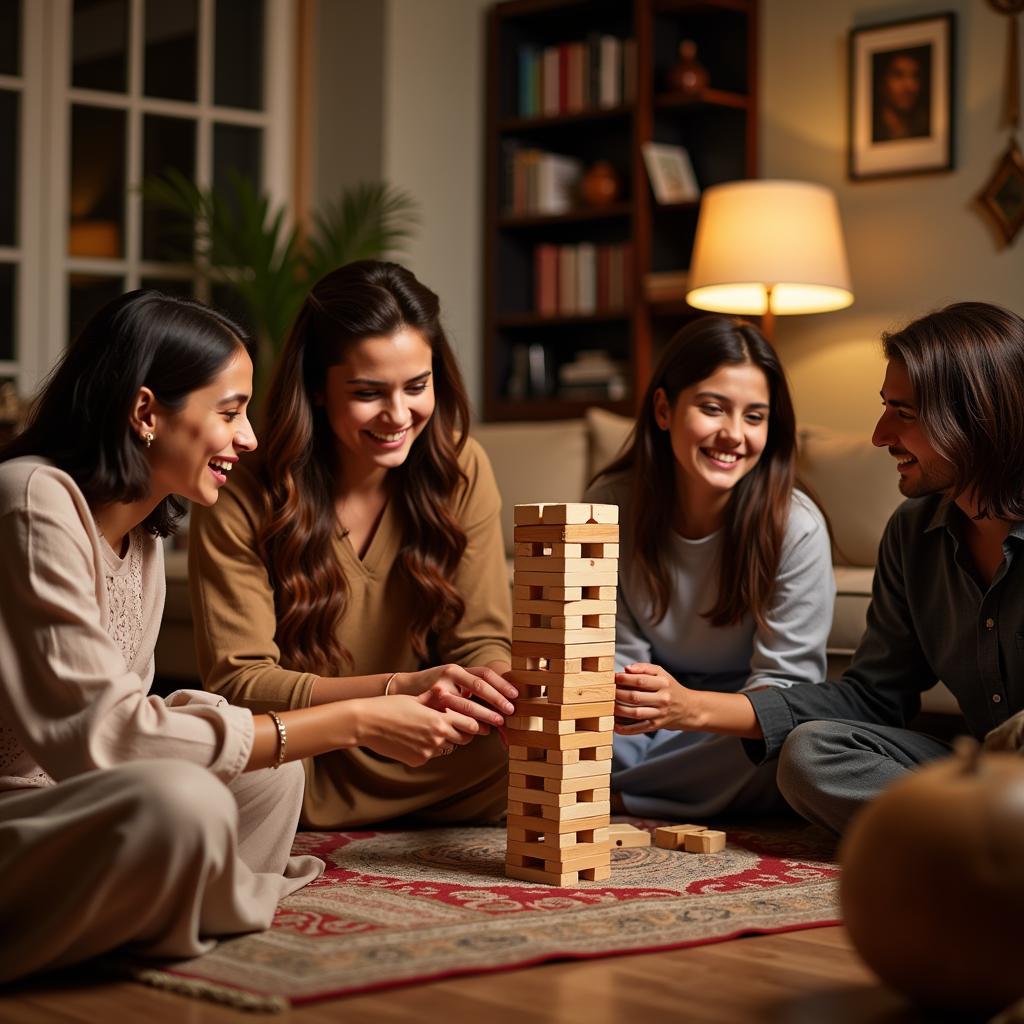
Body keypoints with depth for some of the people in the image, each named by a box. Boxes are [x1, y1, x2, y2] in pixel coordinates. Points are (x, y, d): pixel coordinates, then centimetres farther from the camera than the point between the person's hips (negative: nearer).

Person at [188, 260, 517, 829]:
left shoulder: (459, 470, -3)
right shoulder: (239, 503, -13)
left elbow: (481, 642, 0)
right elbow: (238, 682, -18)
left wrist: (503, 686, -26)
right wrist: (398, 689, -32)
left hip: (431, 784, 5)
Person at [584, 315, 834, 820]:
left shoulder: (797, 527, -17)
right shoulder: (610, 503, -8)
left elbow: (785, 685, -16)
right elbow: (620, 651, -2)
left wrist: (687, 706, -38)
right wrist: (617, 694, -28)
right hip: (648, 726, 1)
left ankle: (610, 796, -18)